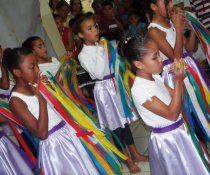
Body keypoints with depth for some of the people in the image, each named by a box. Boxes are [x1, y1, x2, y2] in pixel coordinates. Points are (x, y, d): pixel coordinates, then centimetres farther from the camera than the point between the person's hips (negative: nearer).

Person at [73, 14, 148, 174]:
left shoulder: (102, 45, 4)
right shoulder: (83, 55, -13)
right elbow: (99, 73, -23)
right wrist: (100, 51, -21)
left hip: (116, 84, 6)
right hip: (104, 89, -6)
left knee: (123, 120, 16)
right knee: (115, 126, 5)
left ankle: (135, 153, 30)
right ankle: (128, 160, 19)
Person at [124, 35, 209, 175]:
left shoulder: (155, 77, 0)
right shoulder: (139, 89, -26)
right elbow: (172, 114, -26)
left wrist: (179, 77, -10)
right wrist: (178, 81, -28)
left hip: (179, 131, 8)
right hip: (167, 139, -8)